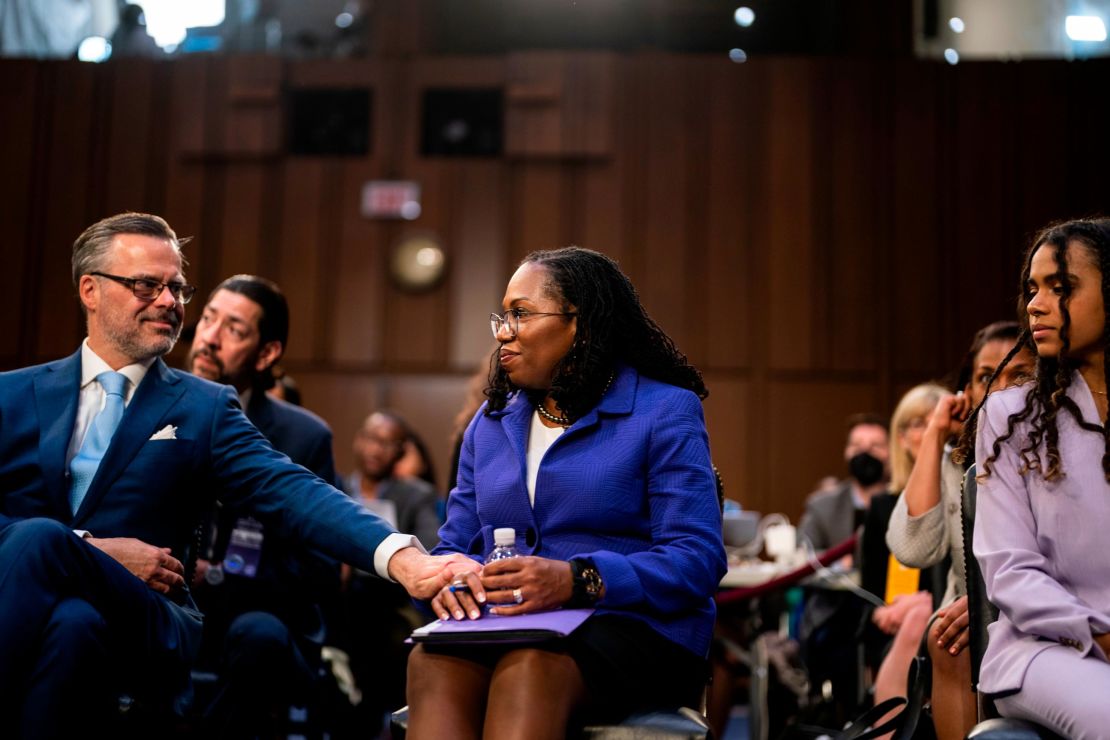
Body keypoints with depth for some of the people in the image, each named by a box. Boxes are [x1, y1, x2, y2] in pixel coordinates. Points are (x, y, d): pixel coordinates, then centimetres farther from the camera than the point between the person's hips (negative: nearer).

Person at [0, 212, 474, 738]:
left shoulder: (205, 408, 10)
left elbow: (289, 492, -6)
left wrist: (402, 559, -23)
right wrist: (94, 549, -12)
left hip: (145, 629, -1)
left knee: (74, 621, -35)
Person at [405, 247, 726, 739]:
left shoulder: (664, 412, 1)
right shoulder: (490, 422, 20)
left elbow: (697, 560, -10)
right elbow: (454, 546, 16)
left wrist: (577, 580, -25)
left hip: (634, 630, -4)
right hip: (505, 633, 4)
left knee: (529, 668, -38)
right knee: (431, 661, -32)